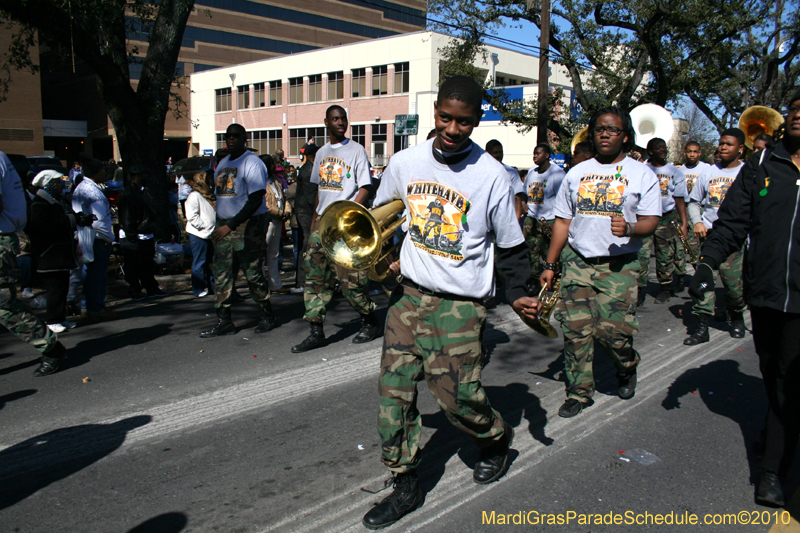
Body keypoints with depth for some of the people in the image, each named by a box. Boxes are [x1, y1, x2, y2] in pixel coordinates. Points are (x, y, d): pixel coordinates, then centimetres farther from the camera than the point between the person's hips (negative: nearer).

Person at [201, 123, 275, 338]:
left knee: (253, 273, -2)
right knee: (221, 274, 3)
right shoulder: (222, 164, 17)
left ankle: (268, 317, 14)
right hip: (224, 225, 7)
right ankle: (224, 322, 8)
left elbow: (256, 201, -17)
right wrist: (219, 225, 13)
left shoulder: (252, 163, -9)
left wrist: (230, 226, -22)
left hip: (248, 224, -7)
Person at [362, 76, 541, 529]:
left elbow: (511, 244, 1)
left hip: (461, 304, -4)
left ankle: (497, 437, 31)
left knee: (457, 396, -3)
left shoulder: (491, 175, -9)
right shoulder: (405, 163, 1)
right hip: (409, 295, 4)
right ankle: (406, 486, 17)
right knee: (394, 389, 2)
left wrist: (518, 293, -5)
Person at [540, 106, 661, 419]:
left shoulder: (642, 175, 7)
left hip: (619, 265, -2)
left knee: (612, 331, -10)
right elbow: (562, 221, 14)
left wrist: (629, 229, -24)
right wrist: (550, 265, 11)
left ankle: (627, 368, 24)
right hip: (577, 262, 3)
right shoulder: (577, 174, 14)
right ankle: (579, 391, 12)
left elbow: (651, 222, 0)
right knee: (576, 329, -3)